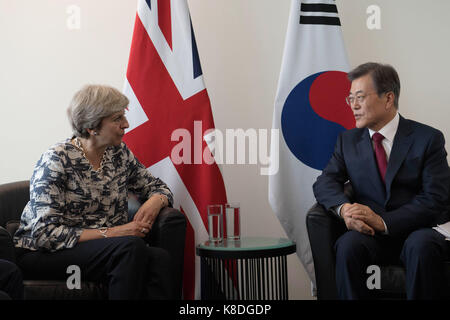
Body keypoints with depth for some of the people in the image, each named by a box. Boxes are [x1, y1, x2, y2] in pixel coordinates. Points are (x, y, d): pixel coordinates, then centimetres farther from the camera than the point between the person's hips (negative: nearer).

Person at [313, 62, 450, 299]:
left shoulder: (428, 139, 0)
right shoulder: (348, 140, 13)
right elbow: (325, 183, 4)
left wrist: (383, 222, -21)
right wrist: (344, 208, -20)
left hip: (420, 231, -2)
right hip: (371, 235, 2)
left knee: (422, 246, -36)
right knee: (348, 244, -30)